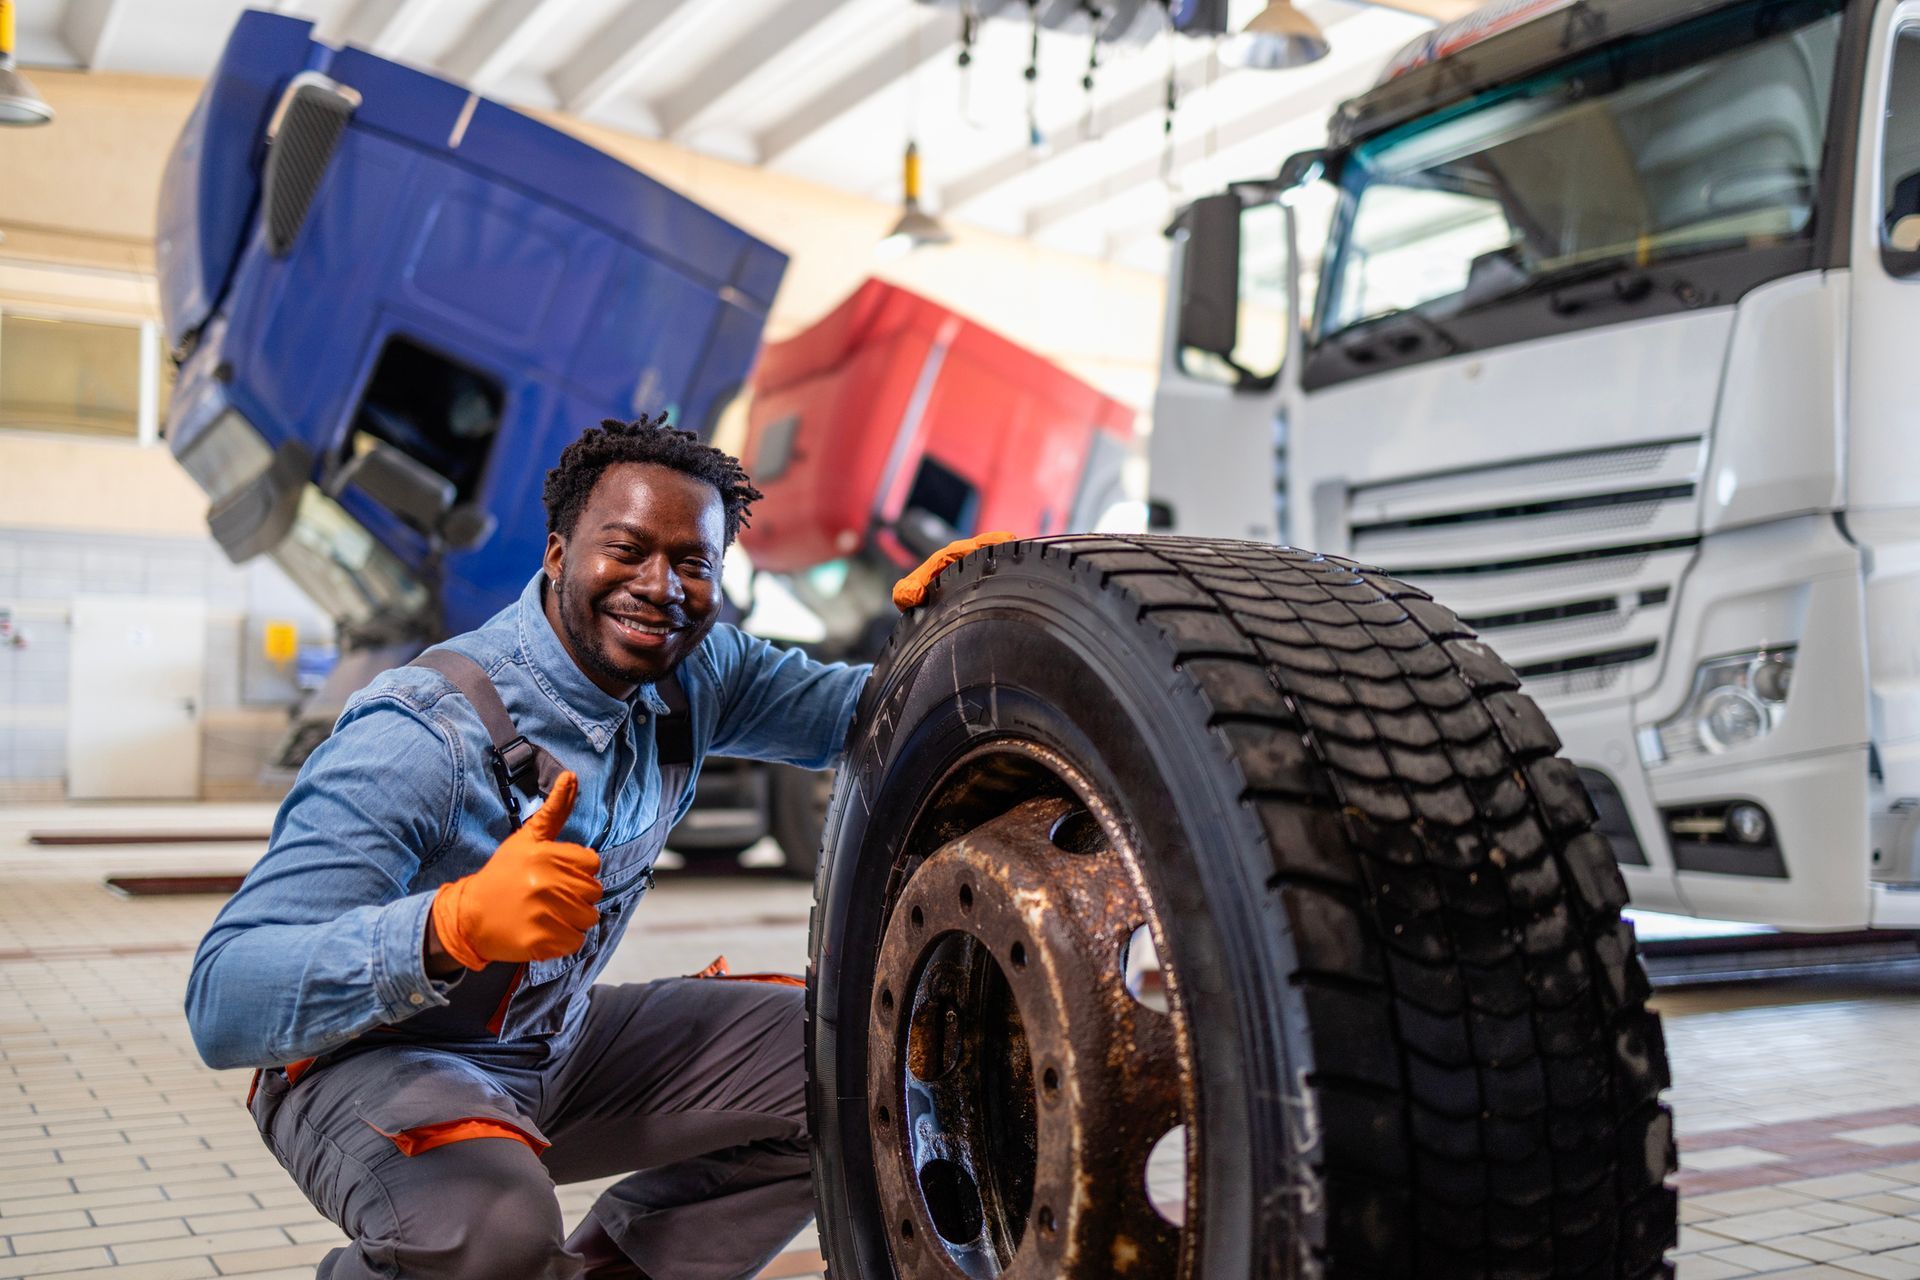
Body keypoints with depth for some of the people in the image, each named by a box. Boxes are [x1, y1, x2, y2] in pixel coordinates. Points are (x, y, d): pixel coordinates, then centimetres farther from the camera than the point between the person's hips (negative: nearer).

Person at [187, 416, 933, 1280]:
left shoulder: (693, 674, -8)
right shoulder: (425, 737, -30)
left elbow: (848, 712, 6)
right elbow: (222, 1004, -35)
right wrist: (454, 922, -53)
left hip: (558, 1041, 7)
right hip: (375, 1063, -6)